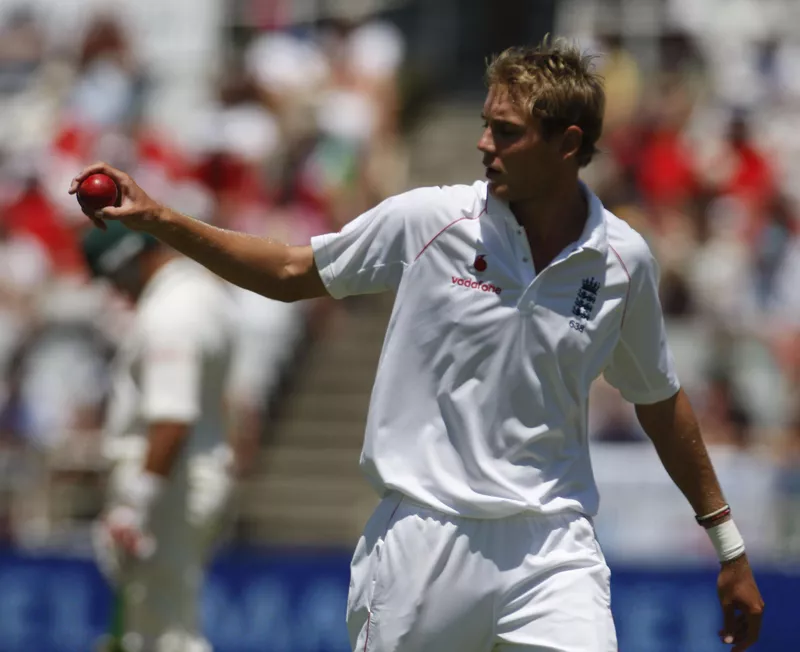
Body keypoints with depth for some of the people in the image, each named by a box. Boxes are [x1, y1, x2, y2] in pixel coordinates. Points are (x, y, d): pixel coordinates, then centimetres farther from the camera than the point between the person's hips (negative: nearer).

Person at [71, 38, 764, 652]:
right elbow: (292, 273, 10)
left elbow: (659, 398, 14)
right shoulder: (428, 219, -4)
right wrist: (158, 219, 2)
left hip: (550, 549, 0)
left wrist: (727, 542, 18)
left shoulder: (623, 260, 0)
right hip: (421, 542, 0)